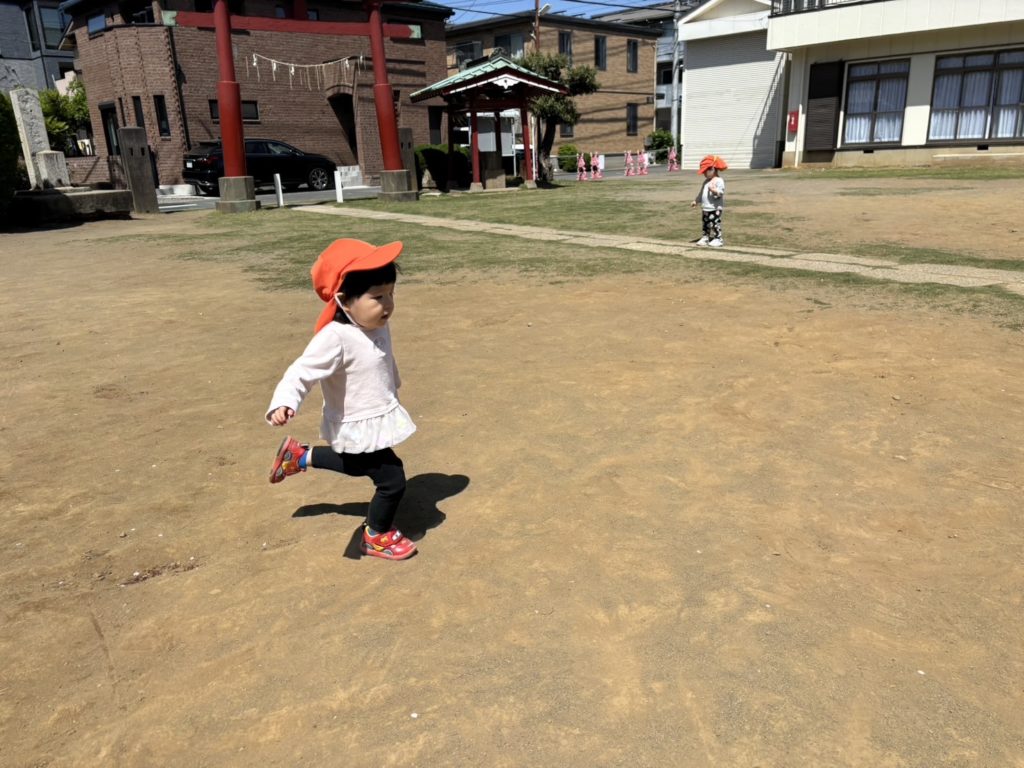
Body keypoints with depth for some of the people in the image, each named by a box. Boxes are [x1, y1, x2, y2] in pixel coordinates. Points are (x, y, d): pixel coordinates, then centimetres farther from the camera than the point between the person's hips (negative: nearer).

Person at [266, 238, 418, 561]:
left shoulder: (378, 327, -5)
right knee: (392, 480, 1)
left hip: (375, 420, 9)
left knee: (359, 466, 32)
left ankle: (300, 456, 48)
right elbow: (302, 372, -35)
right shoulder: (335, 338, -32)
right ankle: (377, 537, 28)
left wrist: (393, 388, 32)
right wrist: (283, 403, -53)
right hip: (358, 430, -9)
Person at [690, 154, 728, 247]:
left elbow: (720, 193, -22)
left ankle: (717, 239, -1)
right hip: (705, 209, 9)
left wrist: (714, 190, -38)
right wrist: (696, 201, 24)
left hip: (715, 209, -9)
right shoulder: (706, 181, 15)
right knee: (706, 225, 13)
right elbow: (701, 193, 24)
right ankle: (705, 238, 21)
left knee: (715, 224, -6)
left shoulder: (719, 181, -12)